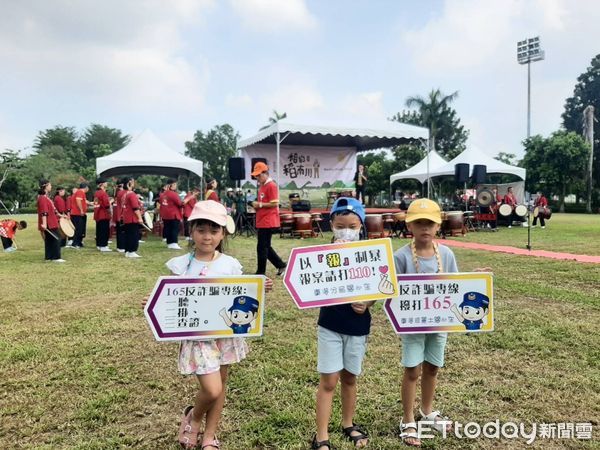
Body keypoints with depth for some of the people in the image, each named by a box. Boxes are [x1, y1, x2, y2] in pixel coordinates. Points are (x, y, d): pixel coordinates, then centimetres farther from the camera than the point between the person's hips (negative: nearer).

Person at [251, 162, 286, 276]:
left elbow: (274, 204, -18)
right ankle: (281, 265, 24)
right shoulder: (261, 186, 16)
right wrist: (257, 205, 6)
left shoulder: (271, 186, -13)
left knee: (262, 248, -4)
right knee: (266, 247, 15)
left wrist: (260, 204, -15)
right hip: (262, 222, 10)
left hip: (268, 222, -10)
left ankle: (260, 273, 5)